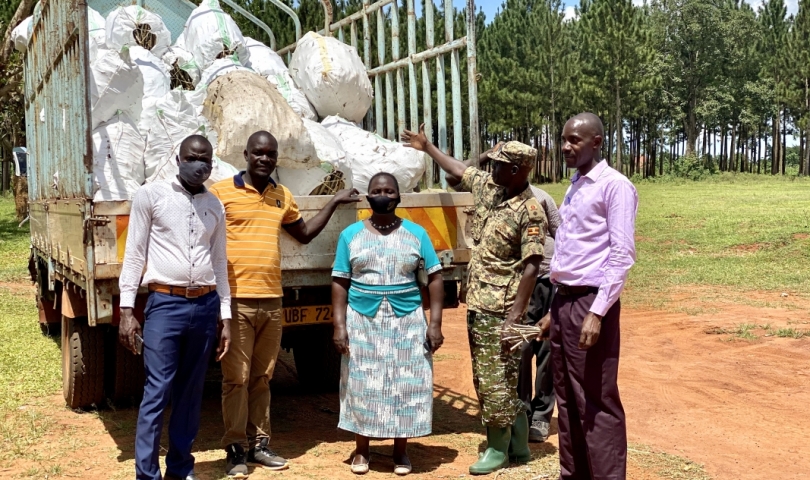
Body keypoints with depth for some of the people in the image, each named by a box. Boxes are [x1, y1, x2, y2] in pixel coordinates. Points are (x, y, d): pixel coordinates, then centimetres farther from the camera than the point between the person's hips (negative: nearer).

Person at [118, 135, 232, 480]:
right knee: (157, 391, -4)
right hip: (166, 303, -4)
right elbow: (134, 254, -1)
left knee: (191, 392, 11)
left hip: (206, 305, 4)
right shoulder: (151, 195, 0)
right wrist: (126, 310, -7)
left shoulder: (215, 206, 11)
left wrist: (225, 316, 11)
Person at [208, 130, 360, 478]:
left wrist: (334, 202, 21)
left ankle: (259, 444, 23)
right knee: (236, 378, 1)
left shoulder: (283, 196, 12)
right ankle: (235, 449, 12)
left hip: (271, 300, 5)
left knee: (262, 378, 13)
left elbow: (305, 234, 24)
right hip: (235, 299, -4)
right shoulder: (221, 192, -3)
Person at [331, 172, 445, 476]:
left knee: (406, 385, 5)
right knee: (362, 386, 6)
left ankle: (401, 451, 21)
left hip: (407, 321, 0)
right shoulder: (351, 234, 4)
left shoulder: (416, 234, 4)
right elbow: (339, 283, 3)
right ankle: (361, 451, 22)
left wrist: (435, 323, -5)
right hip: (362, 321, 0)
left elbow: (435, 278, 3)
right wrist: (339, 325, -6)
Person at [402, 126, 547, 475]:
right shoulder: (488, 187, 7)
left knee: (496, 382, 0)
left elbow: (531, 267, -20)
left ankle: (498, 449, 16)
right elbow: (458, 172, 26)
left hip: (500, 311, -9)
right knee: (492, 380, 15)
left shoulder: (530, 212, -16)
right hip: (477, 303, 9)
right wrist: (426, 147, 32)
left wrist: (514, 316, -23)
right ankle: (519, 446, 27)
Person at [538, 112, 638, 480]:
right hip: (563, 301, 8)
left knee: (597, 403, -2)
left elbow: (622, 255, -15)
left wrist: (597, 312, -20)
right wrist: (555, 309, 17)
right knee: (567, 398, 14)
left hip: (590, 303, -8)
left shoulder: (614, 186, -8)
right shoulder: (573, 187, 16)